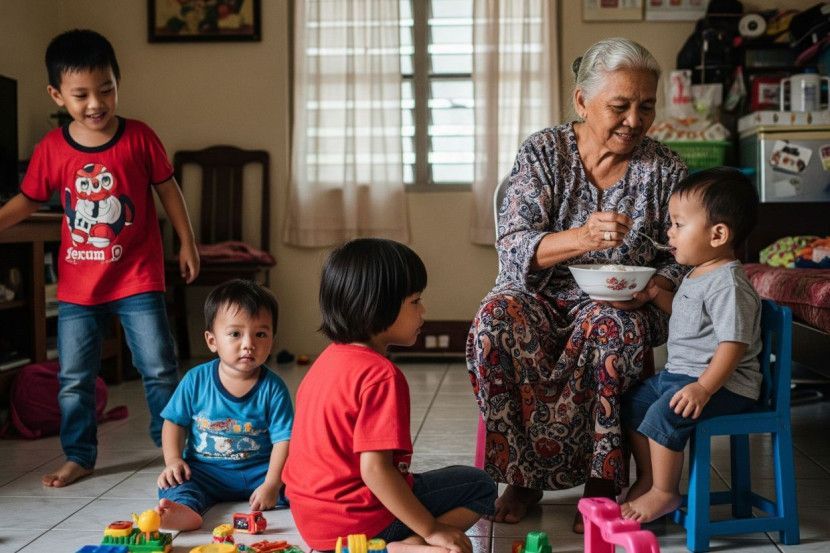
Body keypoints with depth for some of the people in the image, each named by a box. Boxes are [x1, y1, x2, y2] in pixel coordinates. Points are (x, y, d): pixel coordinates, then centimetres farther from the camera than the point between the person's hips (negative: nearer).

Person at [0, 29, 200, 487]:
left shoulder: (139, 138, -7)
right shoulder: (51, 149, -3)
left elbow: (167, 190, 2)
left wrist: (187, 243, 4)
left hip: (138, 279, -2)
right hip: (77, 285, 2)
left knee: (159, 369, 4)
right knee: (74, 379, 10)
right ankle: (79, 456, 26)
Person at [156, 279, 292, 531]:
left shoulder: (273, 388, -9)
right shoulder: (196, 380, -4)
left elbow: (283, 439, -12)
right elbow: (175, 423, 6)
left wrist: (271, 485, -22)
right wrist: (173, 460, -10)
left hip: (257, 471, 0)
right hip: (205, 471, 0)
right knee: (173, 482, -28)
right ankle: (184, 508, -52)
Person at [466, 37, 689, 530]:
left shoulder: (666, 170, 1)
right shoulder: (543, 152, -2)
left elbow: (681, 259, 6)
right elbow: (512, 249, -11)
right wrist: (580, 239, -30)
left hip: (621, 305, 0)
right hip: (541, 297, 1)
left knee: (609, 327, -36)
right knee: (496, 320, -32)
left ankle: (600, 483, -20)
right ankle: (522, 475, -17)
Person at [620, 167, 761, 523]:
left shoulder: (727, 284, -22)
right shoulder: (697, 275, 10)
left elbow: (733, 344, -27)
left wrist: (704, 388, -35)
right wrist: (655, 294, 12)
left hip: (724, 382, -11)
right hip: (679, 372, 11)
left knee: (664, 414, -27)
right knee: (633, 402, 11)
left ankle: (664, 493, -8)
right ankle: (648, 477, 24)